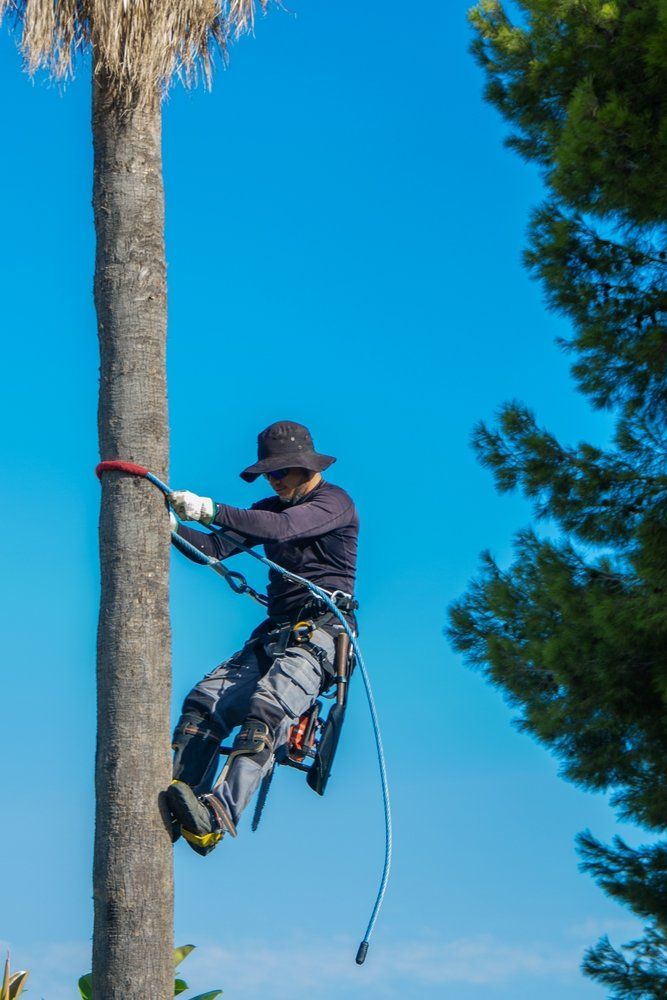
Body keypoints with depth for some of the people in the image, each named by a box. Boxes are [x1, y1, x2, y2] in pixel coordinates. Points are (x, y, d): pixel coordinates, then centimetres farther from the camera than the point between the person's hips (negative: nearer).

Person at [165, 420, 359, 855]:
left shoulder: (335, 502, -3)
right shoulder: (269, 509, 21)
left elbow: (284, 527, -22)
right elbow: (216, 548, 10)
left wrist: (211, 511, -28)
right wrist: (173, 526, -9)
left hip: (322, 632, -7)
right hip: (275, 632, 8)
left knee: (267, 706, -30)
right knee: (204, 700, -13)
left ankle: (218, 817, -43)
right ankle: (174, 805, -21)